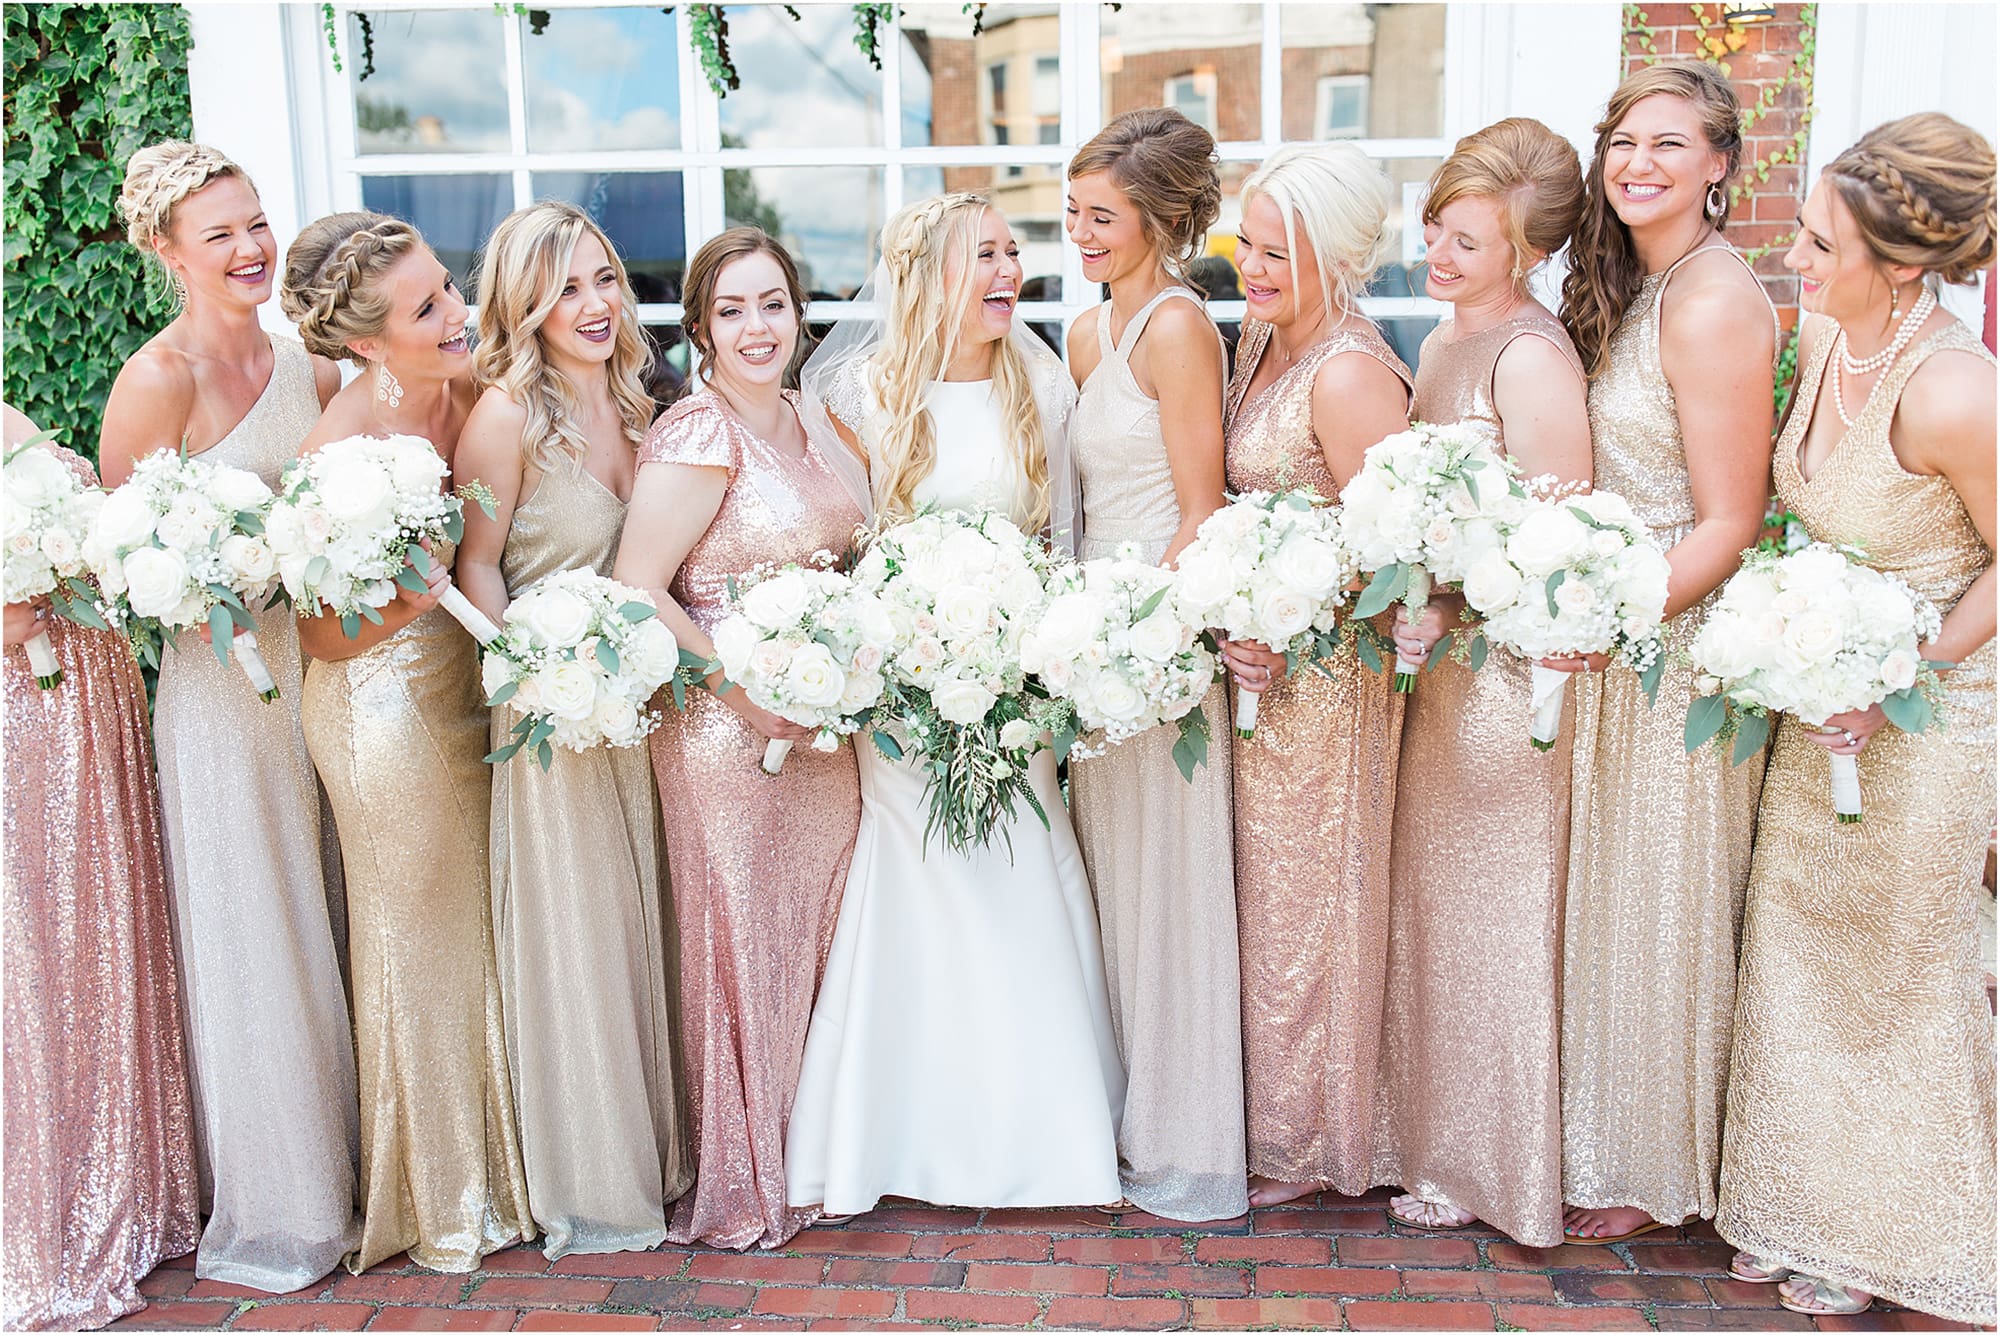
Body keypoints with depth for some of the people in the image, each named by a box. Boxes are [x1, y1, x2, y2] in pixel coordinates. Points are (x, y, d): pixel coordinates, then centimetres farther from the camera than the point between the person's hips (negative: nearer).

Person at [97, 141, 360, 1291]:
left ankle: (340, 1171, 32)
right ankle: (269, 1210, 22)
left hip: (321, 669, 6)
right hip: (224, 680, -6)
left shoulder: (307, 367, 8)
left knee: (326, 935, 15)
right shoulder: (160, 377, -11)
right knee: (252, 948, 5)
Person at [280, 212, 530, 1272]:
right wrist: (399, 607, -34)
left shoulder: (467, 391, -6)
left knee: (480, 924, 19)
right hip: (384, 707, -6)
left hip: (464, 689, 6)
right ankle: (439, 1198, 32)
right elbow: (321, 637, -18)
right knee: (418, 942, 11)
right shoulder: (341, 444, -24)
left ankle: (492, 1162, 40)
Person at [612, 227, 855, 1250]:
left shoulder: (798, 417, 10)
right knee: (740, 946, 5)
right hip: (726, 730, -7)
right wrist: (748, 689, -20)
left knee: (811, 937, 15)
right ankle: (739, 1190, 23)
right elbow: (635, 590, -19)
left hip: (818, 727, 8)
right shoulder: (697, 435, -15)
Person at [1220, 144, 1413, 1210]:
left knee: (1304, 899, 6)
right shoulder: (1262, 339, 7)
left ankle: (1304, 1144, 25)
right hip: (1264, 658, 8)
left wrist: (1286, 638, -19)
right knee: (1267, 888, 17)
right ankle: (1271, 1114, 33)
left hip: (1325, 675, -8)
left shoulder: (1349, 372, -21)